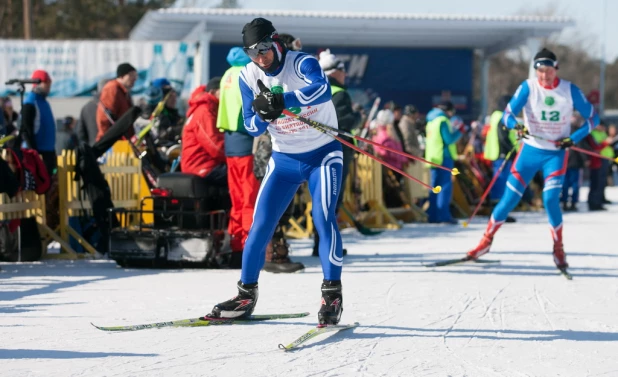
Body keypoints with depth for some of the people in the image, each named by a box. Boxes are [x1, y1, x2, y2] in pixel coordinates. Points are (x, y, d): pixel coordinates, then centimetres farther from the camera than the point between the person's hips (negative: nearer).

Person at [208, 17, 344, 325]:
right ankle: (246, 295, 13)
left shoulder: (301, 63, -19)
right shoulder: (248, 77, -5)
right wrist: (264, 115, -27)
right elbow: (251, 126, -4)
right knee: (260, 225, 1)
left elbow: (323, 89, -40)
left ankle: (332, 295, -14)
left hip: (323, 155, -4)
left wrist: (281, 100, -51)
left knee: (323, 218, -20)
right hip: (284, 159, 4)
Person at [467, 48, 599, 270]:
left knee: (550, 199, -17)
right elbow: (507, 114, -12)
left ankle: (559, 249, 0)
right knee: (509, 199, 0)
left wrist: (574, 138, -15)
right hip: (531, 150, 1)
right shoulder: (528, 87, -11)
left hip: (556, 154, -1)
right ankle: (486, 241, 15)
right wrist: (516, 126, -34)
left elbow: (592, 118, -1)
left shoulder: (570, 91, -9)